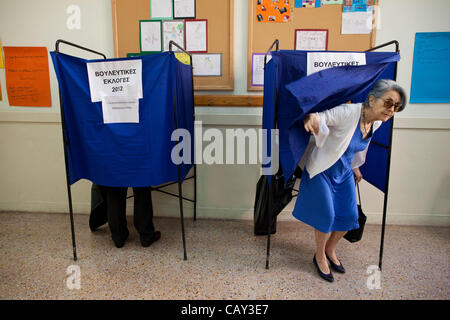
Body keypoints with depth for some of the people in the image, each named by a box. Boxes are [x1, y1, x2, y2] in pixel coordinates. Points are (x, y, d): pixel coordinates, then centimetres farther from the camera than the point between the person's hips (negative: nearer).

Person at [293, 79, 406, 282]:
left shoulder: (376, 122, -4)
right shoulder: (348, 113, -28)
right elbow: (321, 117, -30)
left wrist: (355, 167, 23)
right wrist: (312, 117, -55)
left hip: (344, 172, 8)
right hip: (322, 169, -7)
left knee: (349, 215, 8)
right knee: (326, 215, -5)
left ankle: (330, 251, 33)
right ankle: (319, 256, 21)